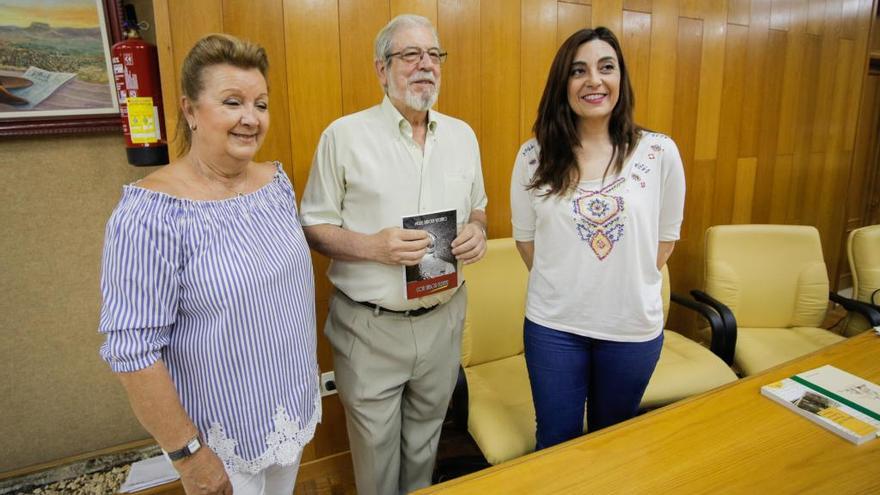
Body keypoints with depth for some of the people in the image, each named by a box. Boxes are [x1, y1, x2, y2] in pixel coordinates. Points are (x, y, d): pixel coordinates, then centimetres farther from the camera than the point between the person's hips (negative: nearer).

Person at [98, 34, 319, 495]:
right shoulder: (150, 213, -24)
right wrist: (187, 453, -17)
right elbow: (133, 350, -22)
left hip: (294, 405, 6)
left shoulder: (277, 181, -4)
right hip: (222, 434, -6)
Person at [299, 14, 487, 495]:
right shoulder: (345, 135, -8)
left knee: (424, 441, 22)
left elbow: (476, 208, 16)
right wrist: (372, 246, -23)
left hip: (443, 318, 4)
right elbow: (314, 227, -5)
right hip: (370, 325, -3)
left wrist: (477, 231, -7)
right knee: (375, 449, 14)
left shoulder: (462, 135, 6)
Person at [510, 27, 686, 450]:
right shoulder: (534, 155, -6)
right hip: (552, 325, 0)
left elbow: (666, 235, 4)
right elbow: (525, 237, 3)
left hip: (633, 327, 1)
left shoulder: (659, 152, -6)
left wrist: (631, 286, 0)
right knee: (556, 444, 16)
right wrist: (561, 286, 0)